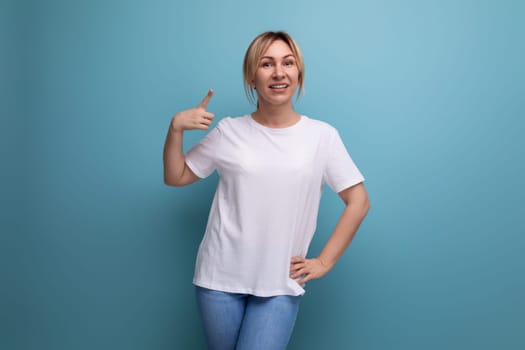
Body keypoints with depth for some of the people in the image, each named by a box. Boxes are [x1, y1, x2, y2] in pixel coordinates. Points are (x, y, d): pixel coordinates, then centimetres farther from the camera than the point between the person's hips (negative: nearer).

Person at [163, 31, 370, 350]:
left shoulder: (322, 135, -2)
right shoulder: (229, 131, 1)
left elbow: (359, 201, 1)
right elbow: (175, 177, 8)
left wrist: (324, 262, -1)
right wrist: (176, 128, -7)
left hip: (280, 286, -1)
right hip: (220, 278, 2)